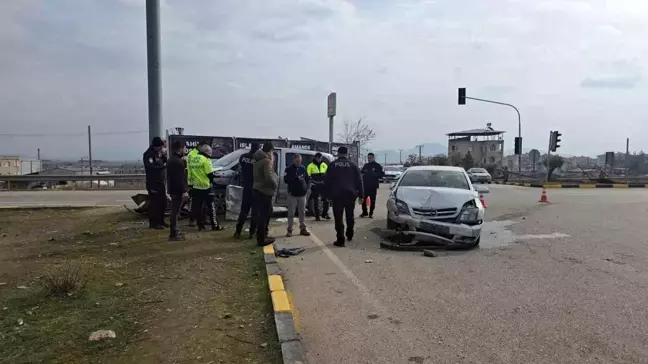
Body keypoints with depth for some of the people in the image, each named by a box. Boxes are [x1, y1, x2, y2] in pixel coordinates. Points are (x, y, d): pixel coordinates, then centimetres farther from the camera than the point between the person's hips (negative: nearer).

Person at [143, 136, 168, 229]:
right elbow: (151, 167, -26)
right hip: (153, 183, -9)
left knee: (163, 202, 13)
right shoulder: (148, 154, -14)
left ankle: (160, 221, 24)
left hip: (160, 182, 9)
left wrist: (164, 156, 0)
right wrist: (163, 166, -20)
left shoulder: (159, 152, 14)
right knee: (154, 203, -7)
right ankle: (153, 223, 0)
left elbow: (165, 163, 16)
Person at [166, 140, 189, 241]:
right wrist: (184, 191, -22)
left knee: (174, 211, 18)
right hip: (178, 191, -11)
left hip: (173, 190, 11)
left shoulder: (171, 160, 15)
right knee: (175, 212, -7)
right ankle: (173, 234, -3)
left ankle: (175, 231, 27)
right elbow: (180, 178, -22)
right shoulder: (178, 162, -17)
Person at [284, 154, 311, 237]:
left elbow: (307, 179, 14)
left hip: (302, 194, 3)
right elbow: (286, 180, -9)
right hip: (292, 194, -3)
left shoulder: (303, 168, 7)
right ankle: (289, 229, 6)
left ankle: (303, 229, 16)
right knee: (291, 213, -1)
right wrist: (295, 178, -19)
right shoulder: (289, 169, -3)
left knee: (302, 212, 8)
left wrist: (306, 188, 2)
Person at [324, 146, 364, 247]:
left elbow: (327, 181, 0)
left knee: (338, 218, -1)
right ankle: (349, 235, 32)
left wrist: (327, 194, 7)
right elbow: (359, 181, 5)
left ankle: (340, 240, -4)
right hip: (350, 194, 2)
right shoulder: (352, 165, 5)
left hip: (337, 195, -2)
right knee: (350, 216, 20)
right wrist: (361, 195, 9)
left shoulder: (333, 165, 1)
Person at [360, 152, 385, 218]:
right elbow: (361, 173, 20)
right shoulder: (365, 165, 15)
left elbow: (382, 174, -1)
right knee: (363, 199, -2)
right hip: (365, 185, 3)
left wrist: (376, 175, -16)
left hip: (373, 186, -3)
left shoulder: (377, 165, 2)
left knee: (372, 200, 1)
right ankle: (364, 212, 11)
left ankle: (371, 213, 10)